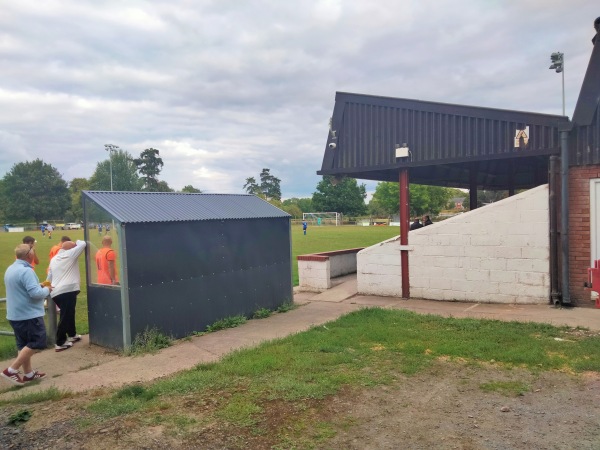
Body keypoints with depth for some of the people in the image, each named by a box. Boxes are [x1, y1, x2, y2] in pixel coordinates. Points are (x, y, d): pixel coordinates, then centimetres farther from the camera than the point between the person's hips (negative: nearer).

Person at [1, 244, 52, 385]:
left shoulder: (10, 269, 10)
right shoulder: (26, 271, -21)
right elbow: (35, 293, -27)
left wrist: (39, 285, 13)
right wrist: (47, 290, -7)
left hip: (15, 314, 10)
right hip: (29, 314, -10)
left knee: (23, 344, 15)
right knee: (37, 343, -2)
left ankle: (28, 373, 22)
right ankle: (11, 370, -2)